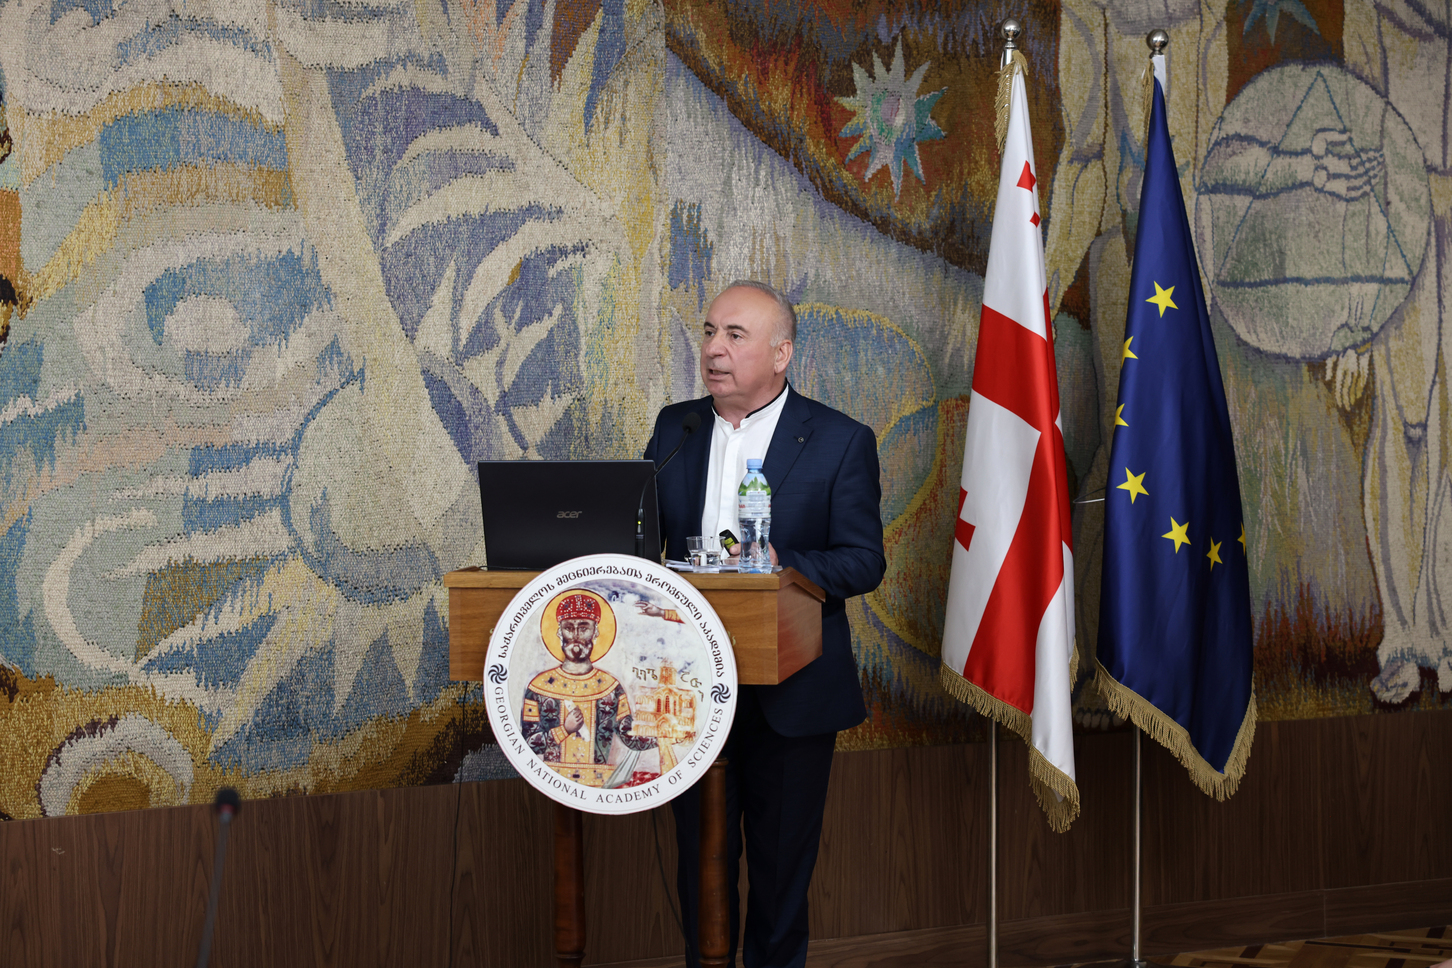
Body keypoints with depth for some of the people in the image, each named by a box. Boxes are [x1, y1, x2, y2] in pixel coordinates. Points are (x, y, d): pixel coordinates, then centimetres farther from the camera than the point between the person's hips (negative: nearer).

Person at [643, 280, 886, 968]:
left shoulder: (840, 442, -5)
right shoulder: (675, 428, 7)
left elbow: (864, 562, -9)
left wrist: (782, 565, -26)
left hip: (791, 695, -3)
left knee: (782, 862, 9)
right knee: (700, 858, 12)